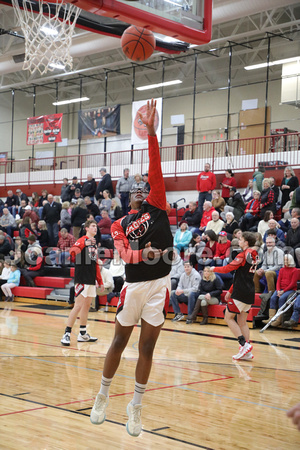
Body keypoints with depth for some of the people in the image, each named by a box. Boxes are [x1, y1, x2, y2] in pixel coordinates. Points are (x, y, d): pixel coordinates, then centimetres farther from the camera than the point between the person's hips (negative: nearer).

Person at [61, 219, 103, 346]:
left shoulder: (94, 244, 18)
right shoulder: (82, 240, -7)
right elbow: (72, 251, -28)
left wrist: (100, 281, 22)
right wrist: (84, 244, -44)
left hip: (91, 280, 8)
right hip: (82, 279, -8)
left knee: (86, 306, 12)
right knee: (78, 306, -11)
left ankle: (82, 334, 20)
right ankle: (67, 334, -7)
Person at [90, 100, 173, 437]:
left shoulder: (156, 206, 8)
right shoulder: (119, 225, 9)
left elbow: (155, 170, -4)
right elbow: (124, 254, -8)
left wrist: (151, 132, -12)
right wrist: (143, 253, -30)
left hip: (159, 285, 0)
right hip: (134, 285, 0)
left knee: (146, 347, 5)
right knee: (119, 341, 10)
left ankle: (135, 406, 19)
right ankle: (103, 396, 29)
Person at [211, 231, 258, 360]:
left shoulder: (244, 254, -12)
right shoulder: (254, 255, 16)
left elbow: (227, 269, -12)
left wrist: (214, 269, 8)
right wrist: (230, 291, 25)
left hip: (241, 292, -8)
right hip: (250, 292, 8)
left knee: (229, 317, 0)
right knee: (242, 321, 11)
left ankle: (244, 344, -11)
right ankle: (247, 352, 7)